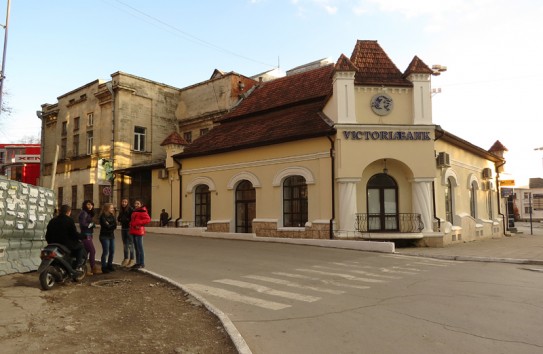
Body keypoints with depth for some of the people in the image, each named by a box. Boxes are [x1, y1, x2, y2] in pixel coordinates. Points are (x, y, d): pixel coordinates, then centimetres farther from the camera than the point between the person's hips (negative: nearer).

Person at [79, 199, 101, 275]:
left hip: (88, 235, 10)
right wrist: (91, 224, -10)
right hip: (86, 235, -10)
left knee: (86, 251, 12)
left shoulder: (88, 213, 17)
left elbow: (88, 223, 13)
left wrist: (92, 225, -4)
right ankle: (93, 268, 0)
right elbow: (82, 224, -21)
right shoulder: (84, 213, -12)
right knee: (92, 251, -7)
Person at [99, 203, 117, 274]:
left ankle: (109, 265, 22)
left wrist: (109, 225, -14)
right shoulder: (103, 216, -9)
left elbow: (115, 225, 1)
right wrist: (112, 225, -3)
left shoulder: (112, 215, 11)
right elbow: (106, 226, -18)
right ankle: (104, 267, 3)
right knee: (105, 252, -5)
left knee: (112, 252, 8)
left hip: (111, 236, 7)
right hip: (104, 236, -7)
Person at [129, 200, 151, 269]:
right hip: (134, 231, 9)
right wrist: (131, 224, 6)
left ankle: (142, 264, -1)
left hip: (139, 231, -9)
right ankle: (138, 263, 20)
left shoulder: (142, 211, -8)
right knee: (136, 248, 13)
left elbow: (148, 219, -18)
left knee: (140, 248, -6)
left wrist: (139, 223, -18)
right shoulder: (134, 211, 18)